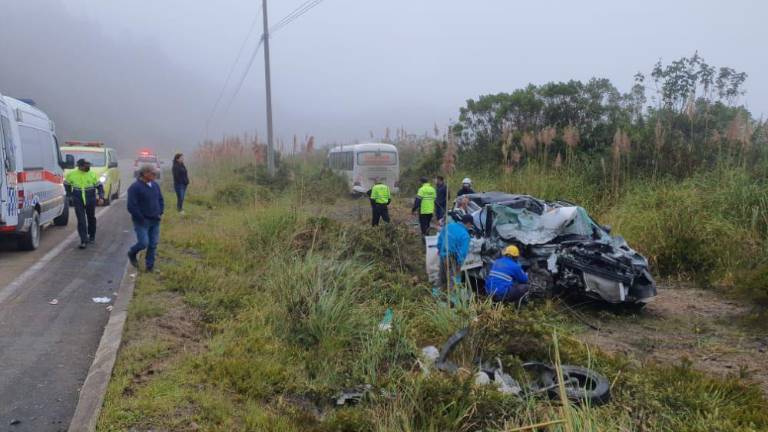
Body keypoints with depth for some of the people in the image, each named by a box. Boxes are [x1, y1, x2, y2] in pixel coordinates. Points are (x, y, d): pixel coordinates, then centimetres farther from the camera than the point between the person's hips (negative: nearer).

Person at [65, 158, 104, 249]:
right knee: (81, 221, -8)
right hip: (78, 202, -1)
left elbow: (99, 186, 1)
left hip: (90, 202, 1)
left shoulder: (92, 174, -3)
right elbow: (67, 185, 13)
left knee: (91, 219, 16)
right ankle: (83, 241, -7)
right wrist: (70, 195, 13)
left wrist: (101, 197, -10)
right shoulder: (71, 174, -3)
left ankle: (92, 236, 36)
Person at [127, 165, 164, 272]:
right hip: (142, 222, -6)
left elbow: (160, 200, 19)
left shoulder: (155, 185, 7)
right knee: (144, 243, -9)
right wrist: (141, 218, -15)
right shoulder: (135, 187, -14)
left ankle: (150, 266, 19)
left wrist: (160, 213, 7)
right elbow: (131, 206, -17)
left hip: (155, 221, 6)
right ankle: (132, 254, 23)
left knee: (153, 244, 7)